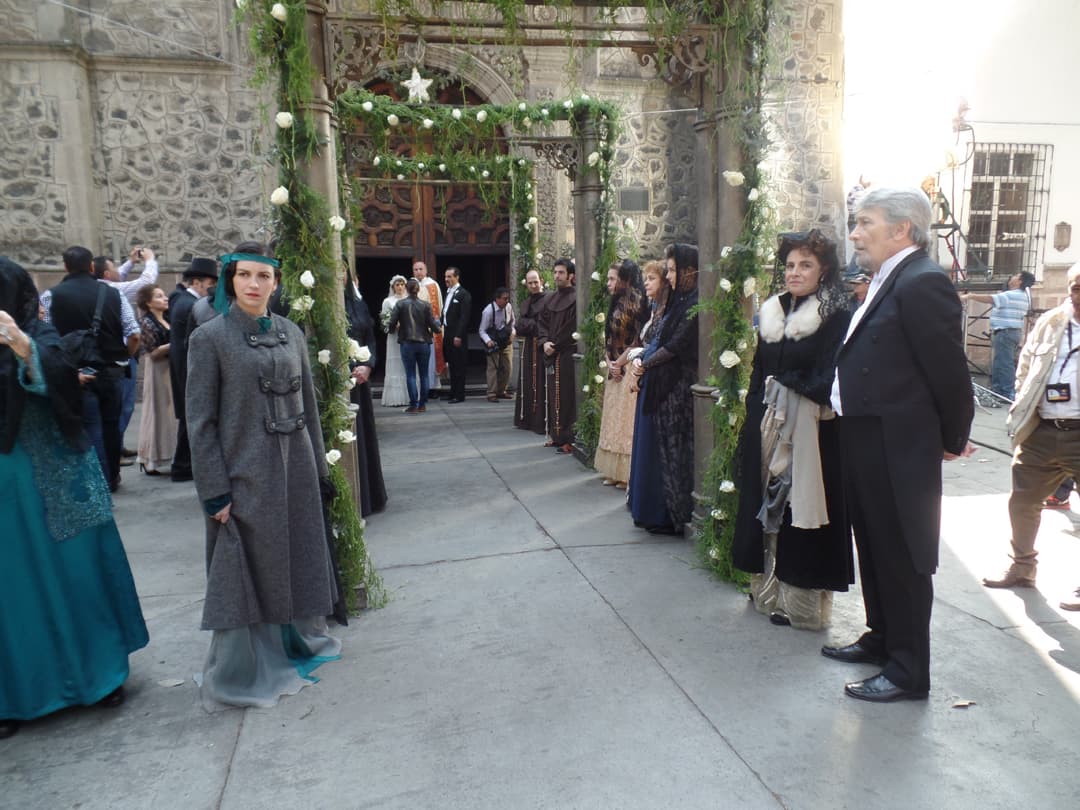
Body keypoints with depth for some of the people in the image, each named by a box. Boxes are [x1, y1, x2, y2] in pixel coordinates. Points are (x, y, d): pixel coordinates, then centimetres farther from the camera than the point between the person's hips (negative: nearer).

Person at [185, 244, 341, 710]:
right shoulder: (210, 338, -7)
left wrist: (318, 469, 9)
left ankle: (295, 643, 36)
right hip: (245, 474, -5)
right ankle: (245, 671, 22)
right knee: (248, 571, 5)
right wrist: (214, 491, -12)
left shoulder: (291, 333, 7)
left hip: (294, 470, 5)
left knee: (296, 561, 15)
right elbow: (200, 421, -8)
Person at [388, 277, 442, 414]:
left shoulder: (400, 304, -5)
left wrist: (394, 329, 14)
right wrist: (438, 326, 19)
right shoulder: (425, 305, -2)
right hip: (424, 343, 2)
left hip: (407, 344, -1)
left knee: (410, 375, 2)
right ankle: (422, 404, 13)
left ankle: (413, 405, -1)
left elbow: (392, 323, -9)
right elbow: (433, 325, -4)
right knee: (423, 374, 11)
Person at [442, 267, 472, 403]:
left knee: (459, 366, -2)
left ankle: (459, 395, 3)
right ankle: (453, 393, 19)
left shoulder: (463, 294, -10)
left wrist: (458, 336, -19)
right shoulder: (448, 293, 16)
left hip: (457, 336, -8)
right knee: (451, 365, 12)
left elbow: (464, 317, -15)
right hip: (448, 335, 8)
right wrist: (444, 333, 9)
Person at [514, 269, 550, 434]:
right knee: (528, 383, 11)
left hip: (543, 347, -7)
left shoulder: (549, 299, -6)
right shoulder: (526, 303, 17)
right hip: (528, 348, 7)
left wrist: (529, 325, -10)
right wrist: (535, 324, -8)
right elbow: (520, 327, 9)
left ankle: (543, 421, -3)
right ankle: (528, 419, 19)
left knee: (542, 385, -7)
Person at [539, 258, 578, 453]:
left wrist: (555, 345, -10)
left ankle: (569, 439, -2)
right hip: (552, 354, 8)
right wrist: (544, 342, -5)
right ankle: (556, 435, 19)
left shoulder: (576, 298, -8)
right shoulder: (552, 299, 15)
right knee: (553, 396, 10)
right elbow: (543, 323, 13)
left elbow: (573, 328, -13)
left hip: (568, 353, -7)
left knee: (567, 397, -7)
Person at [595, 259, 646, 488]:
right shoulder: (615, 304, 13)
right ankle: (614, 471, 19)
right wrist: (608, 362, -2)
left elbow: (640, 338, -15)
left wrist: (620, 362, -11)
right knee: (613, 421, 11)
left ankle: (629, 474, 3)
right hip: (614, 370, 9)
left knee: (627, 422, -4)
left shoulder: (636, 302, -11)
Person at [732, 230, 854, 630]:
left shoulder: (837, 318, -8)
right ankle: (770, 589, 25)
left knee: (799, 509, -1)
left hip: (810, 435, -6)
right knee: (768, 505, 12)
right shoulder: (773, 313, 12)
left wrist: (779, 384, -11)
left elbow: (827, 383, -14)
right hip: (766, 431, 7)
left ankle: (803, 601, 12)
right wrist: (756, 422, 5)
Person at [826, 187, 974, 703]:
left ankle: (908, 671, 19)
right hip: (865, 444, 10)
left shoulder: (922, 283, -18)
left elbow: (951, 371, -18)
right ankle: (882, 638, 39)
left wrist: (953, 440, -6)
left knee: (902, 557, 3)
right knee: (874, 549, 21)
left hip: (898, 451, -9)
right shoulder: (884, 282, 12)